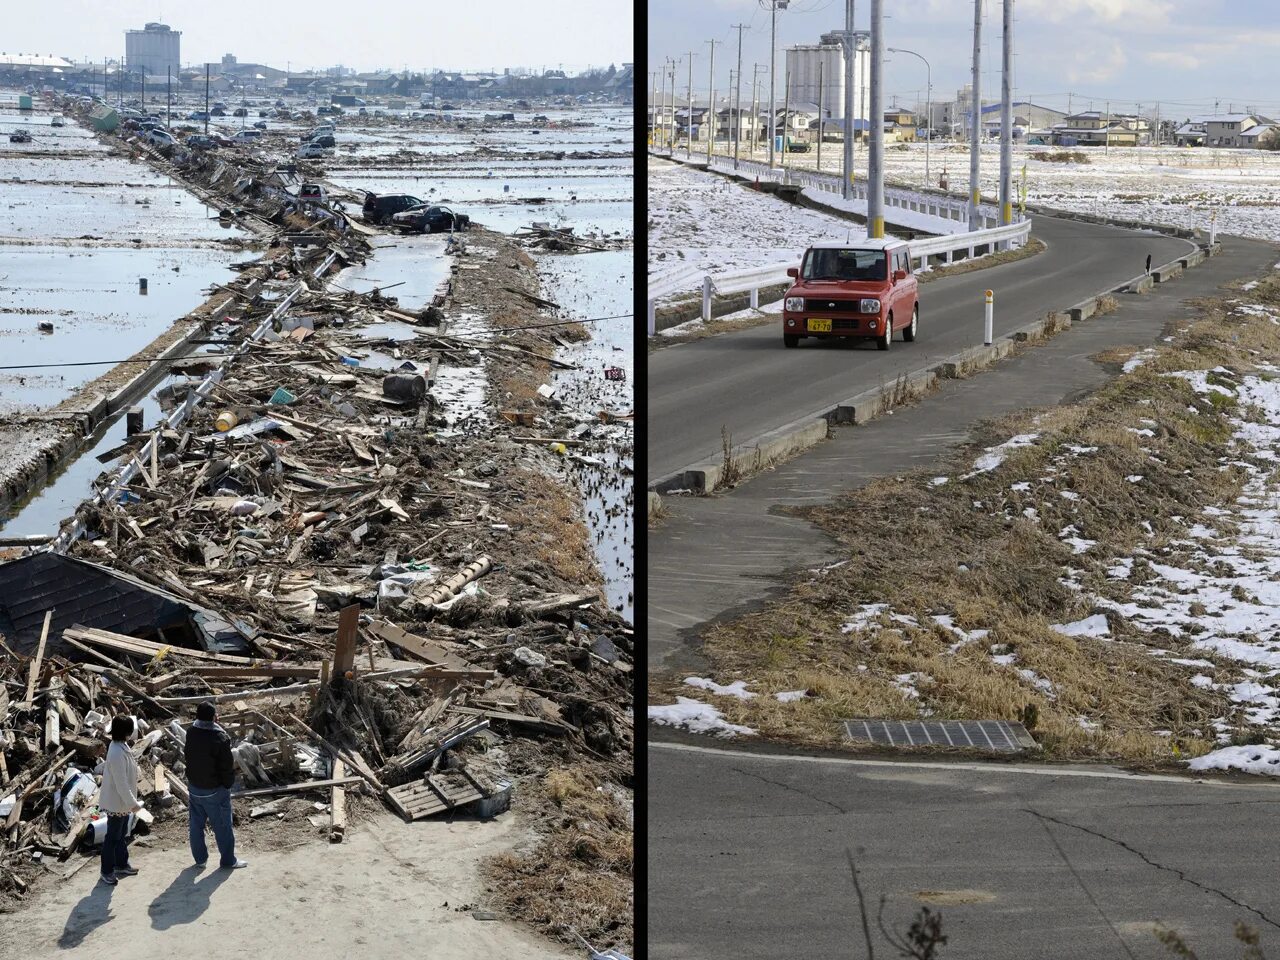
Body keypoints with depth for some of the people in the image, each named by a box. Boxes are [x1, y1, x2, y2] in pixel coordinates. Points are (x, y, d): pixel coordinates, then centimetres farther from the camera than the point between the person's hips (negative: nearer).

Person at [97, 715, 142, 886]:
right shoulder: (118, 754, -31)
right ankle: (106, 873, 14)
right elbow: (121, 783, -29)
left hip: (122, 802, 10)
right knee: (113, 838, 3)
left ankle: (121, 865, 36)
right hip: (117, 803, -10)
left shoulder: (120, 746, 1)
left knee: (122, 835, 22)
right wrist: (133, 804, -23)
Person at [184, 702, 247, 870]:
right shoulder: (220, 738, -26)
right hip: (215, 790, -6)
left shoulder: (191, 733, -8)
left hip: (194, 786, 6)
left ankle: (199, 858, 29)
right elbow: (227, 766, -18)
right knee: (222, 826, 9)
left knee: (196, 823, 17)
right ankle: (228, 860, 20)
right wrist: (228, 784, -4)